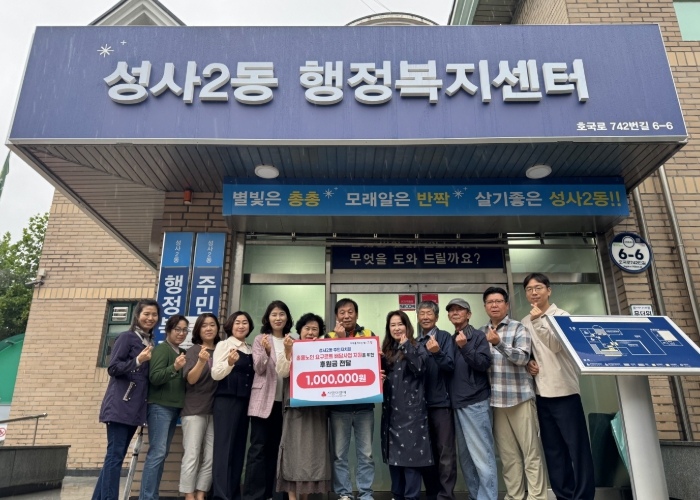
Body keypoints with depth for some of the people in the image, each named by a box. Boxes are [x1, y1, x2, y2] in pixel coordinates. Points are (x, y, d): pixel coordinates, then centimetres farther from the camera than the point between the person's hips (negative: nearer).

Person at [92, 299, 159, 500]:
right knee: (115, 455, -7)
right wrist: (138, 360, -23)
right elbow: (113, 368, -13)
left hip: (136, 407, 8)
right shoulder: (126, 337, -7)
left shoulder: (150, 342, 14)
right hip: (120, 405, -8)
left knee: (117, 455, 13)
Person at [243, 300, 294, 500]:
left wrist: (290, 350, -14)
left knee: (274, 448, 10)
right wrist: (266, 351, -27)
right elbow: (259, 369, -8)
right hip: (263, 399, -3)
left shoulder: (292, 342, 8)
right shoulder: (260, 340, 0)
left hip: (282, 400, 4)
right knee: (258, 447, -4)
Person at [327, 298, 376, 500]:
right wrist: (339, 338, -16)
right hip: (339, 404, 0)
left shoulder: (368, 335, 6)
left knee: (366, 453, 6)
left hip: (364, 403, 1)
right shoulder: (330, 337, 5)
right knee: (339, 453, 6)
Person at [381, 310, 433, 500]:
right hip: (391, 410, 5)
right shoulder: (386, 351, 12)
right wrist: (378, 361, -6)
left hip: (411, 410, -5)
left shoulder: (417, 348, -1)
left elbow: (420, 368, -18)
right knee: (393, 454, 12)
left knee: (410, 453, -3)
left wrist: (406, 347, -16)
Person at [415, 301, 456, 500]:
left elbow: (450, 367, -13)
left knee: (445, 452, 0)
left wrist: (437, 352, -30)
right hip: (421, 402, 5)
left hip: (441, 402, -5)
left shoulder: (444, 337, -4)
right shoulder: (415, 342, 11)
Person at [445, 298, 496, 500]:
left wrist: (465, 347, -22)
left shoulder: (478, 336, -3)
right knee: (465, 456, 11)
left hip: (476, 403, -6)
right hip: (457, 404, 7)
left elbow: (485, 363, -14)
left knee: (481, 455, -4)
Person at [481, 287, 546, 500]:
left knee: (530, 451, 1)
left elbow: (523, 357, -16)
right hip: (494, 399, 4)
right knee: (507, 454, 10)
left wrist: (499, 343, -28)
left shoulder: (518, 328, -1)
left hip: (519, 397, -4)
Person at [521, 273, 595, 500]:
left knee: (576, 446, -2)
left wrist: (538, 321, -26)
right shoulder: (525, 322, 9)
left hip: (564, 390, -5)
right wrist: (528, 362, -2)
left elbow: (556, 345, -18)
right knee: (553, 448, 11)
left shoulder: (561, 315, -4)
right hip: (541, 393, 5)